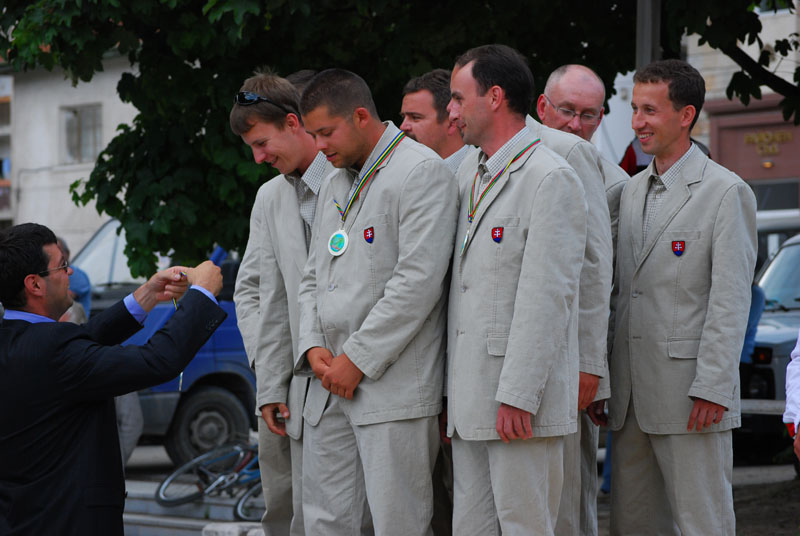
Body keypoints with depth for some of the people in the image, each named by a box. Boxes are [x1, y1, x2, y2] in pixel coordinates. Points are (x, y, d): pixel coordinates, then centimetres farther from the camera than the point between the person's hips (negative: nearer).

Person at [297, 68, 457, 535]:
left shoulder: (423, 172, -8)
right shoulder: (336, 184, 20)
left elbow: (417, 282, -16)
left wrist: (357, 360, -14)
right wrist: (314, 348, 2)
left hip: (392, 387, -8)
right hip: (330, 387, 8)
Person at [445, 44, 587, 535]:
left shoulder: (552, 178, -10)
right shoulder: (469, 175, 18)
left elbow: (547, 297, -17)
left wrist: (518, 397, -20)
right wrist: (450, 392, 15)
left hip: (522, 402, -9)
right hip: (470, 400, 9)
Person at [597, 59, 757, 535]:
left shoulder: (726, 192, -6)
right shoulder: (632, 192, 17)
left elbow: (731, 300, -11)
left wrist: (711, 388, -17)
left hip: (691, 399, -7)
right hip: (632, 397, 7)